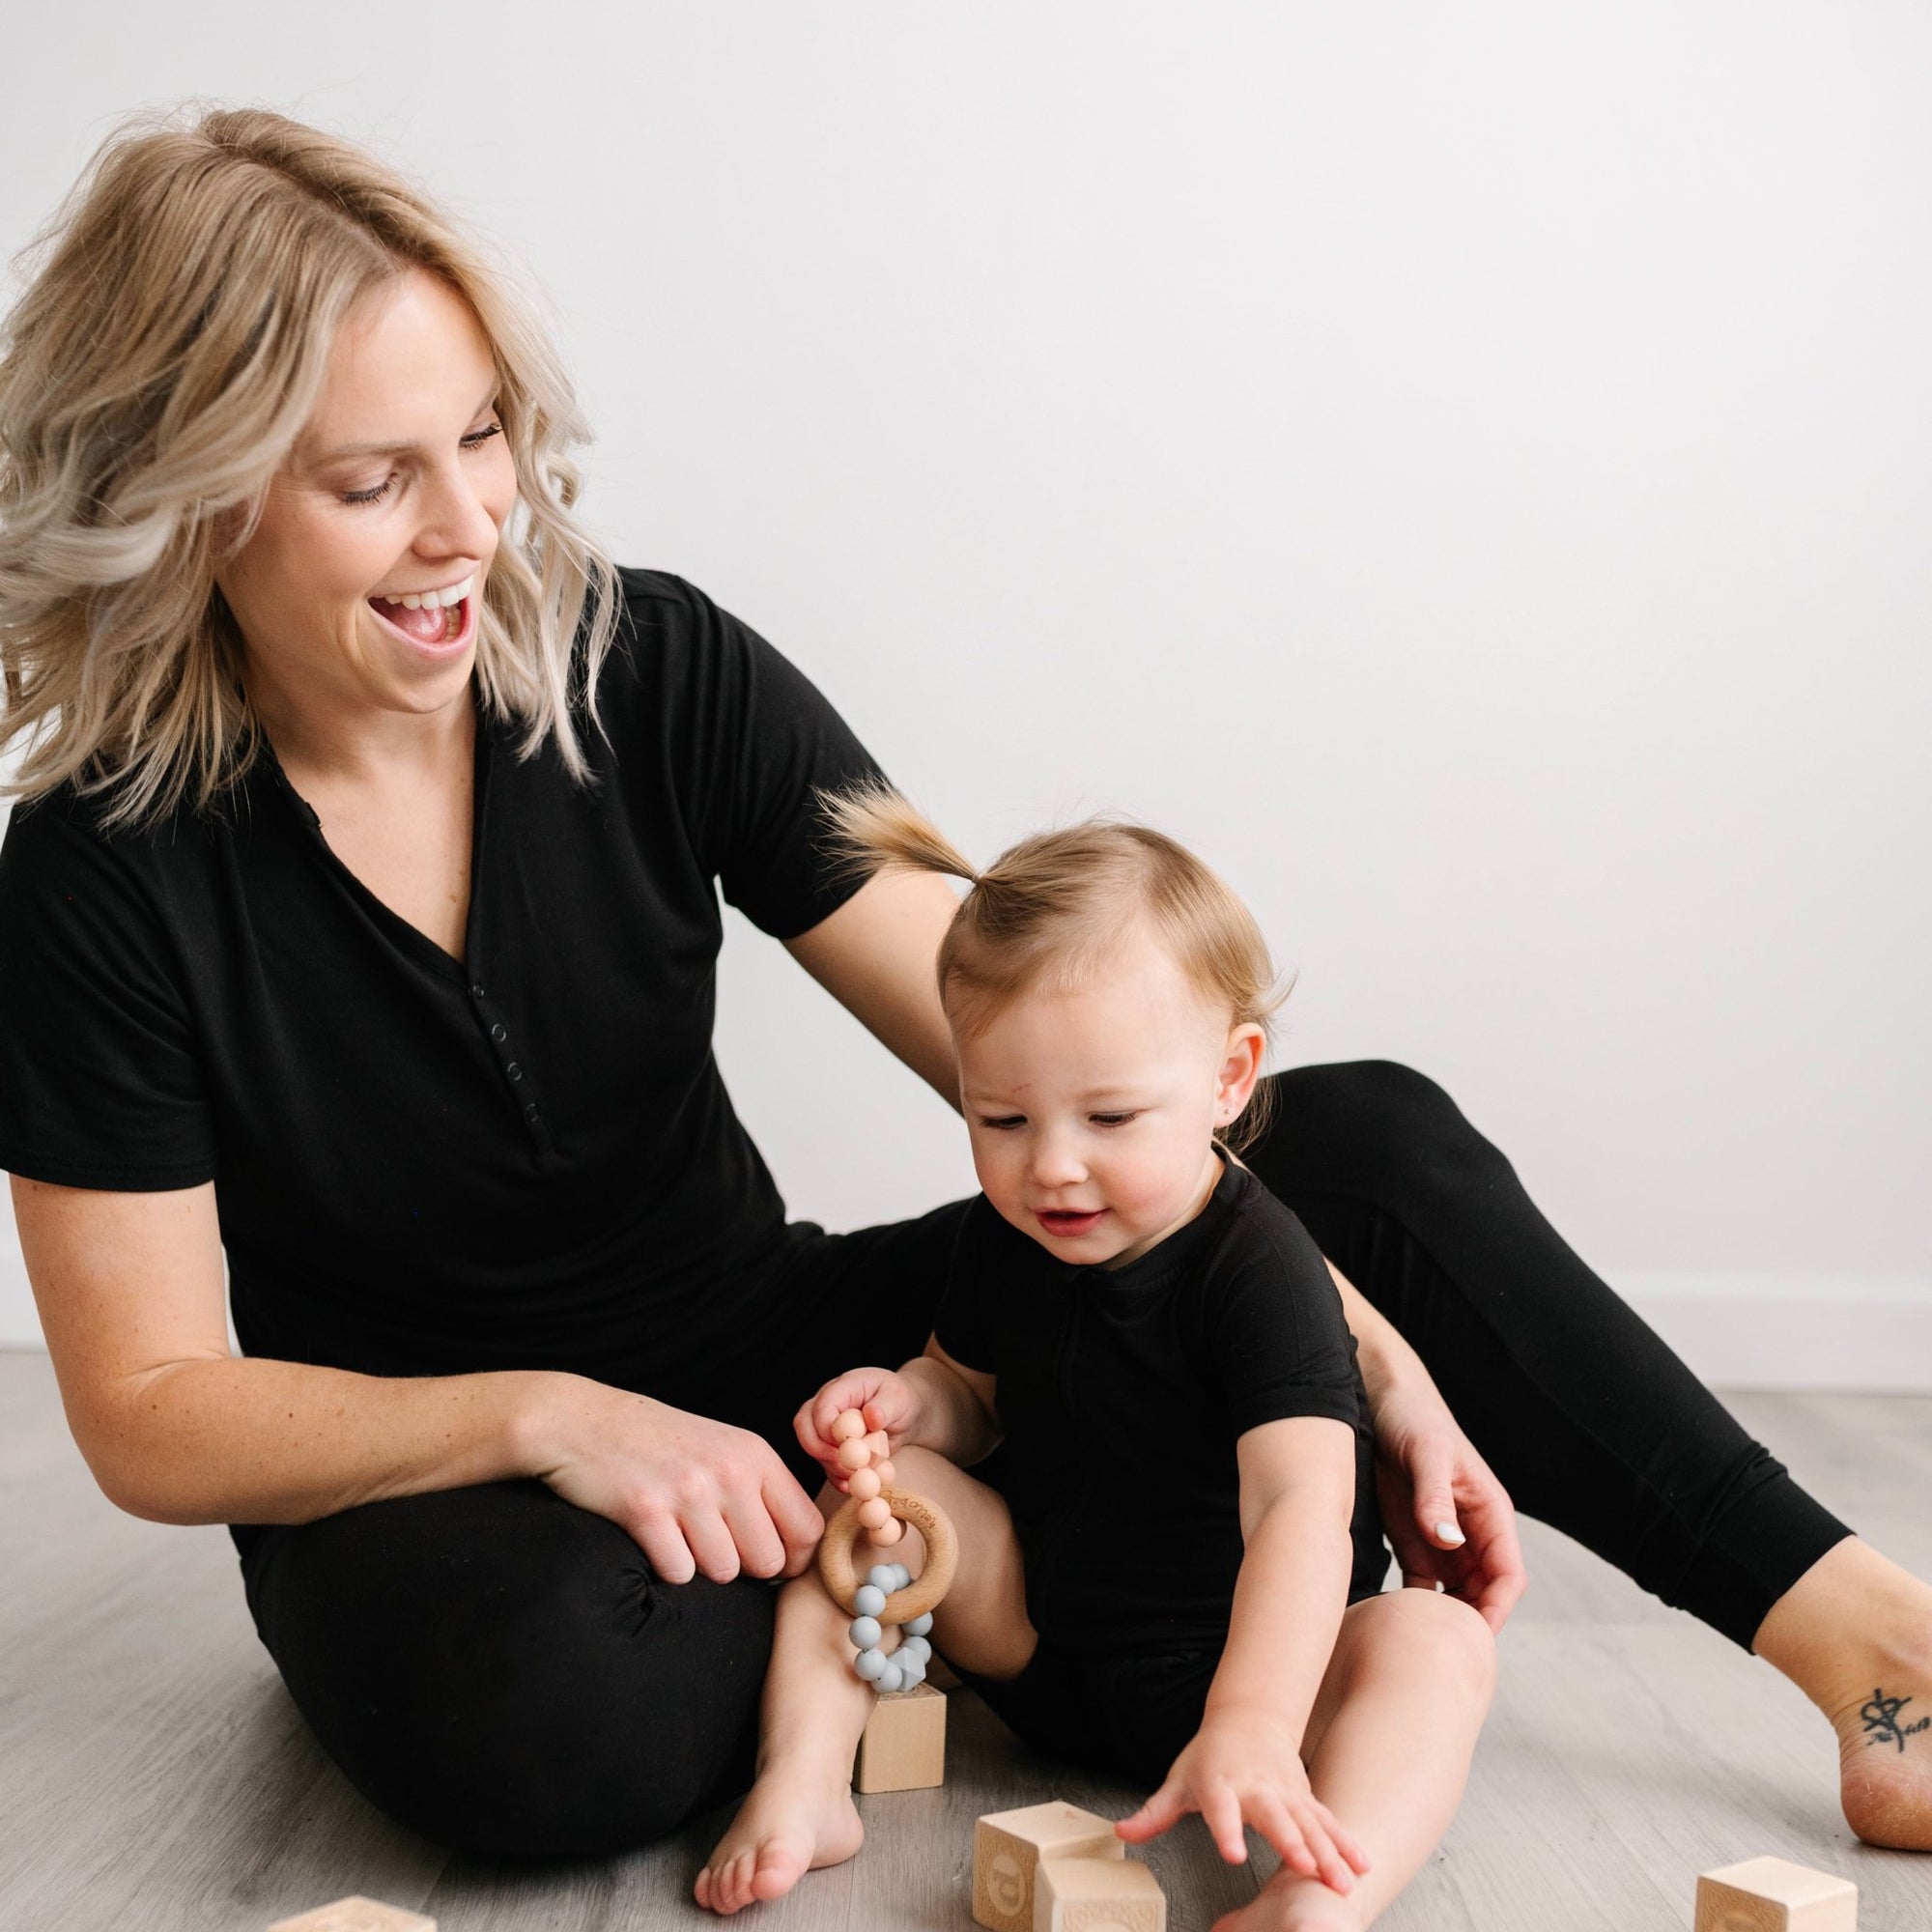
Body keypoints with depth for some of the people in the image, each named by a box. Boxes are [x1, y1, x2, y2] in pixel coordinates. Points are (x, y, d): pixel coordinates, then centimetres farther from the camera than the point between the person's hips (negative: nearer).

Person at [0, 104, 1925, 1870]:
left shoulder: (655, 674, -10)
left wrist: (1359, 1340, -19)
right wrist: (544, 1419, -27)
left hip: (767, 1374, 3)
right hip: (420, 1490, -2)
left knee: (1368, 1140, -13)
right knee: (551, 1690, -41)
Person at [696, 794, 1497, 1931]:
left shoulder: (1261, 1270, -25)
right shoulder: (1000, 1242, -5)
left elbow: (1300, 1507, -36)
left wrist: (1252, 1730, -51)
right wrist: (906, 1399, -12)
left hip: (1238, 1662, -5)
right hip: (1040, 1646, 6)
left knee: (1437, 1640, -31)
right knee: (877, 1482, -7)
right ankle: (803, 1776, -15)